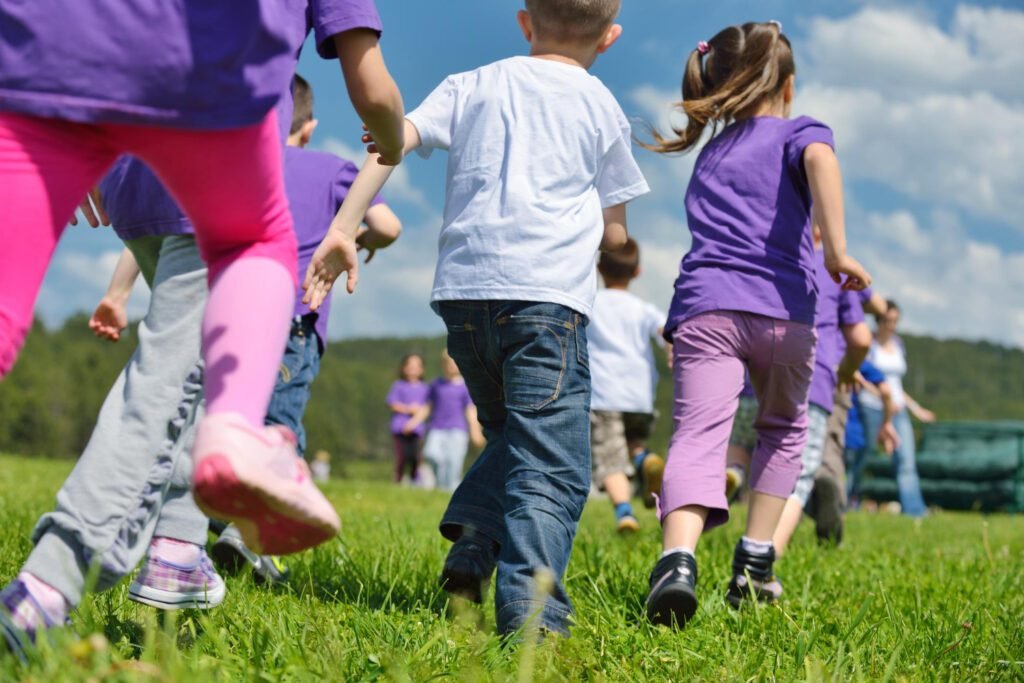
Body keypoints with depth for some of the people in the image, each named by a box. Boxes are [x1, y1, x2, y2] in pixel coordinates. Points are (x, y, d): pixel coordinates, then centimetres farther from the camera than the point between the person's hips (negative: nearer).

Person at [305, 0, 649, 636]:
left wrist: (342, 229, 0)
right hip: (546, 295, -3)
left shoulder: (473, 85, 18)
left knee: (511, 437, 24)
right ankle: (528, 603, -22)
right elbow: (615, 236, 14)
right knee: (552, 465, -6)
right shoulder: (603, 109, 13)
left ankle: (472, 537, 1)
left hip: (463, 290, 4)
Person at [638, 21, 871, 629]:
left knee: (698, 439, -14)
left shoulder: (710, 153, 28)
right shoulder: (796, 132, 12)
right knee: (784, 431, 22)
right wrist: (836, 249, -17)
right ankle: (755, 562, 17)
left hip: (705, 306, 2)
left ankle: (679, 559, -39)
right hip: (782, 310, -2)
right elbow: (820, 159, -13)